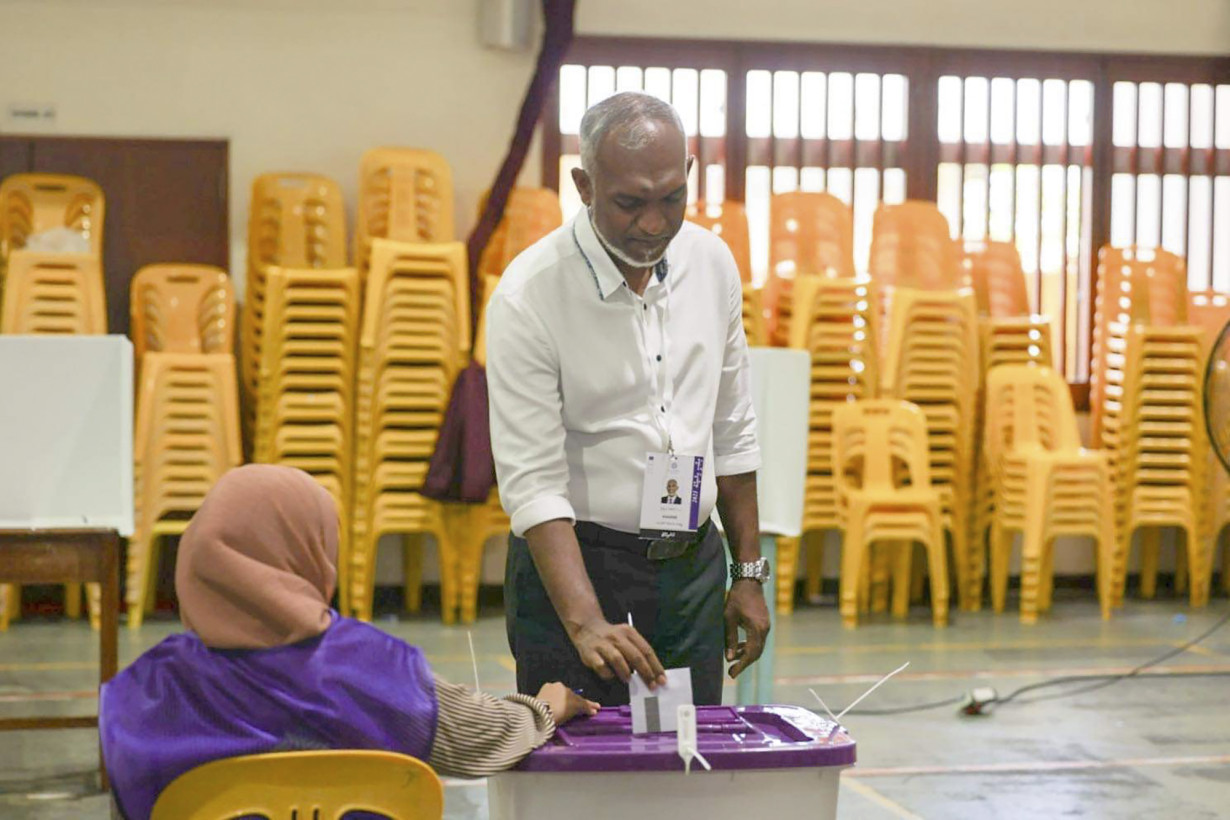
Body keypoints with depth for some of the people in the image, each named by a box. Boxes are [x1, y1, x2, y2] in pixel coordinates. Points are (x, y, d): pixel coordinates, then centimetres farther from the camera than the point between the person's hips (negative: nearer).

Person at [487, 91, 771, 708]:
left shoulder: (712, 263, 2)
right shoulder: (528, 296, -15)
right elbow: (533, 480, -20)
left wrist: (748, 573, 11)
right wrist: (587, 622, -31)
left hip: (693, 567, 4)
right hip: (573, 564, -4)